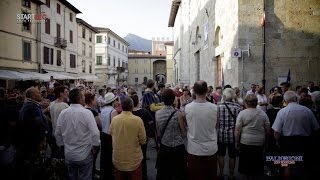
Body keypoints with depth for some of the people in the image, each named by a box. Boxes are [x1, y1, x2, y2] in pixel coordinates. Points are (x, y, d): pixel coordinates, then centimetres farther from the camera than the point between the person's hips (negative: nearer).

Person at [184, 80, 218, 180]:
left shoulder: (187, 107, -14)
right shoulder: (214, 108, -14)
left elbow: (186, 125, 1)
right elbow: (216, 124, 2)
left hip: (194, 149, 0)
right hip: (210, 149, 1)